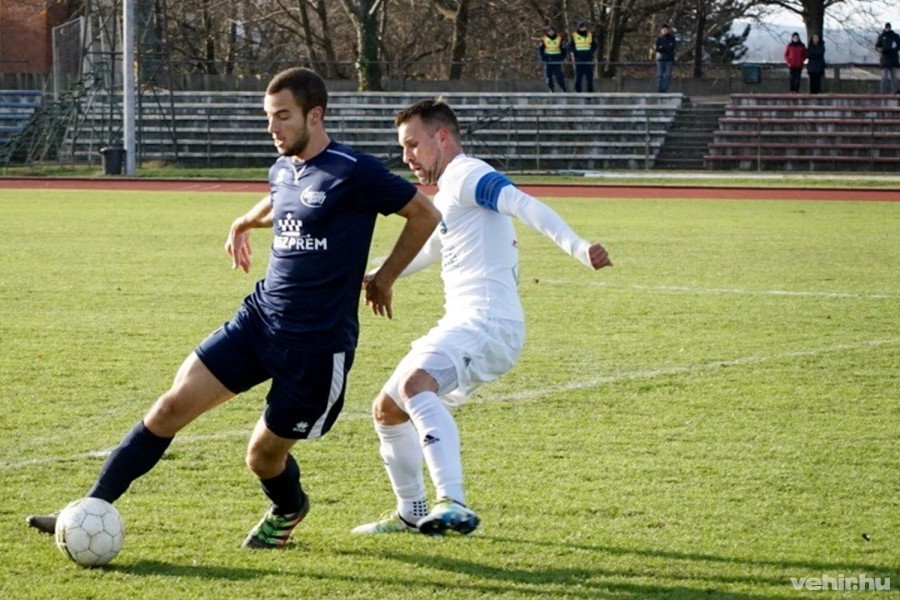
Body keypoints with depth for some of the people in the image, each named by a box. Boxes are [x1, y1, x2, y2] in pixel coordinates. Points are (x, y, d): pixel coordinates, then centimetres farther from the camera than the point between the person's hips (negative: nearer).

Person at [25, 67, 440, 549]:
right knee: (173, 405, -5)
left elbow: (425, 214, -4)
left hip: (317, 345, -7)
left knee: (264, 454, 3)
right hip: (260, 317, 7)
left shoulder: (352, 174, -15)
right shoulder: (282, 170, 9)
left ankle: (288, 510, 39)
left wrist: (384, 279, 2)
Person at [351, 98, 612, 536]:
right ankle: (412, 513, 35)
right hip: (462, 327, 11)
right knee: (387, 410, 20)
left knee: (415, 384, -35)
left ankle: (453, 505, -49)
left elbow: (525, 207, -24)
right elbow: (428, 250, 43)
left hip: (487, 324, -11)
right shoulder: (448, 191, 24)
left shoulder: (467, 176, -7)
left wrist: (578, 248, -40)